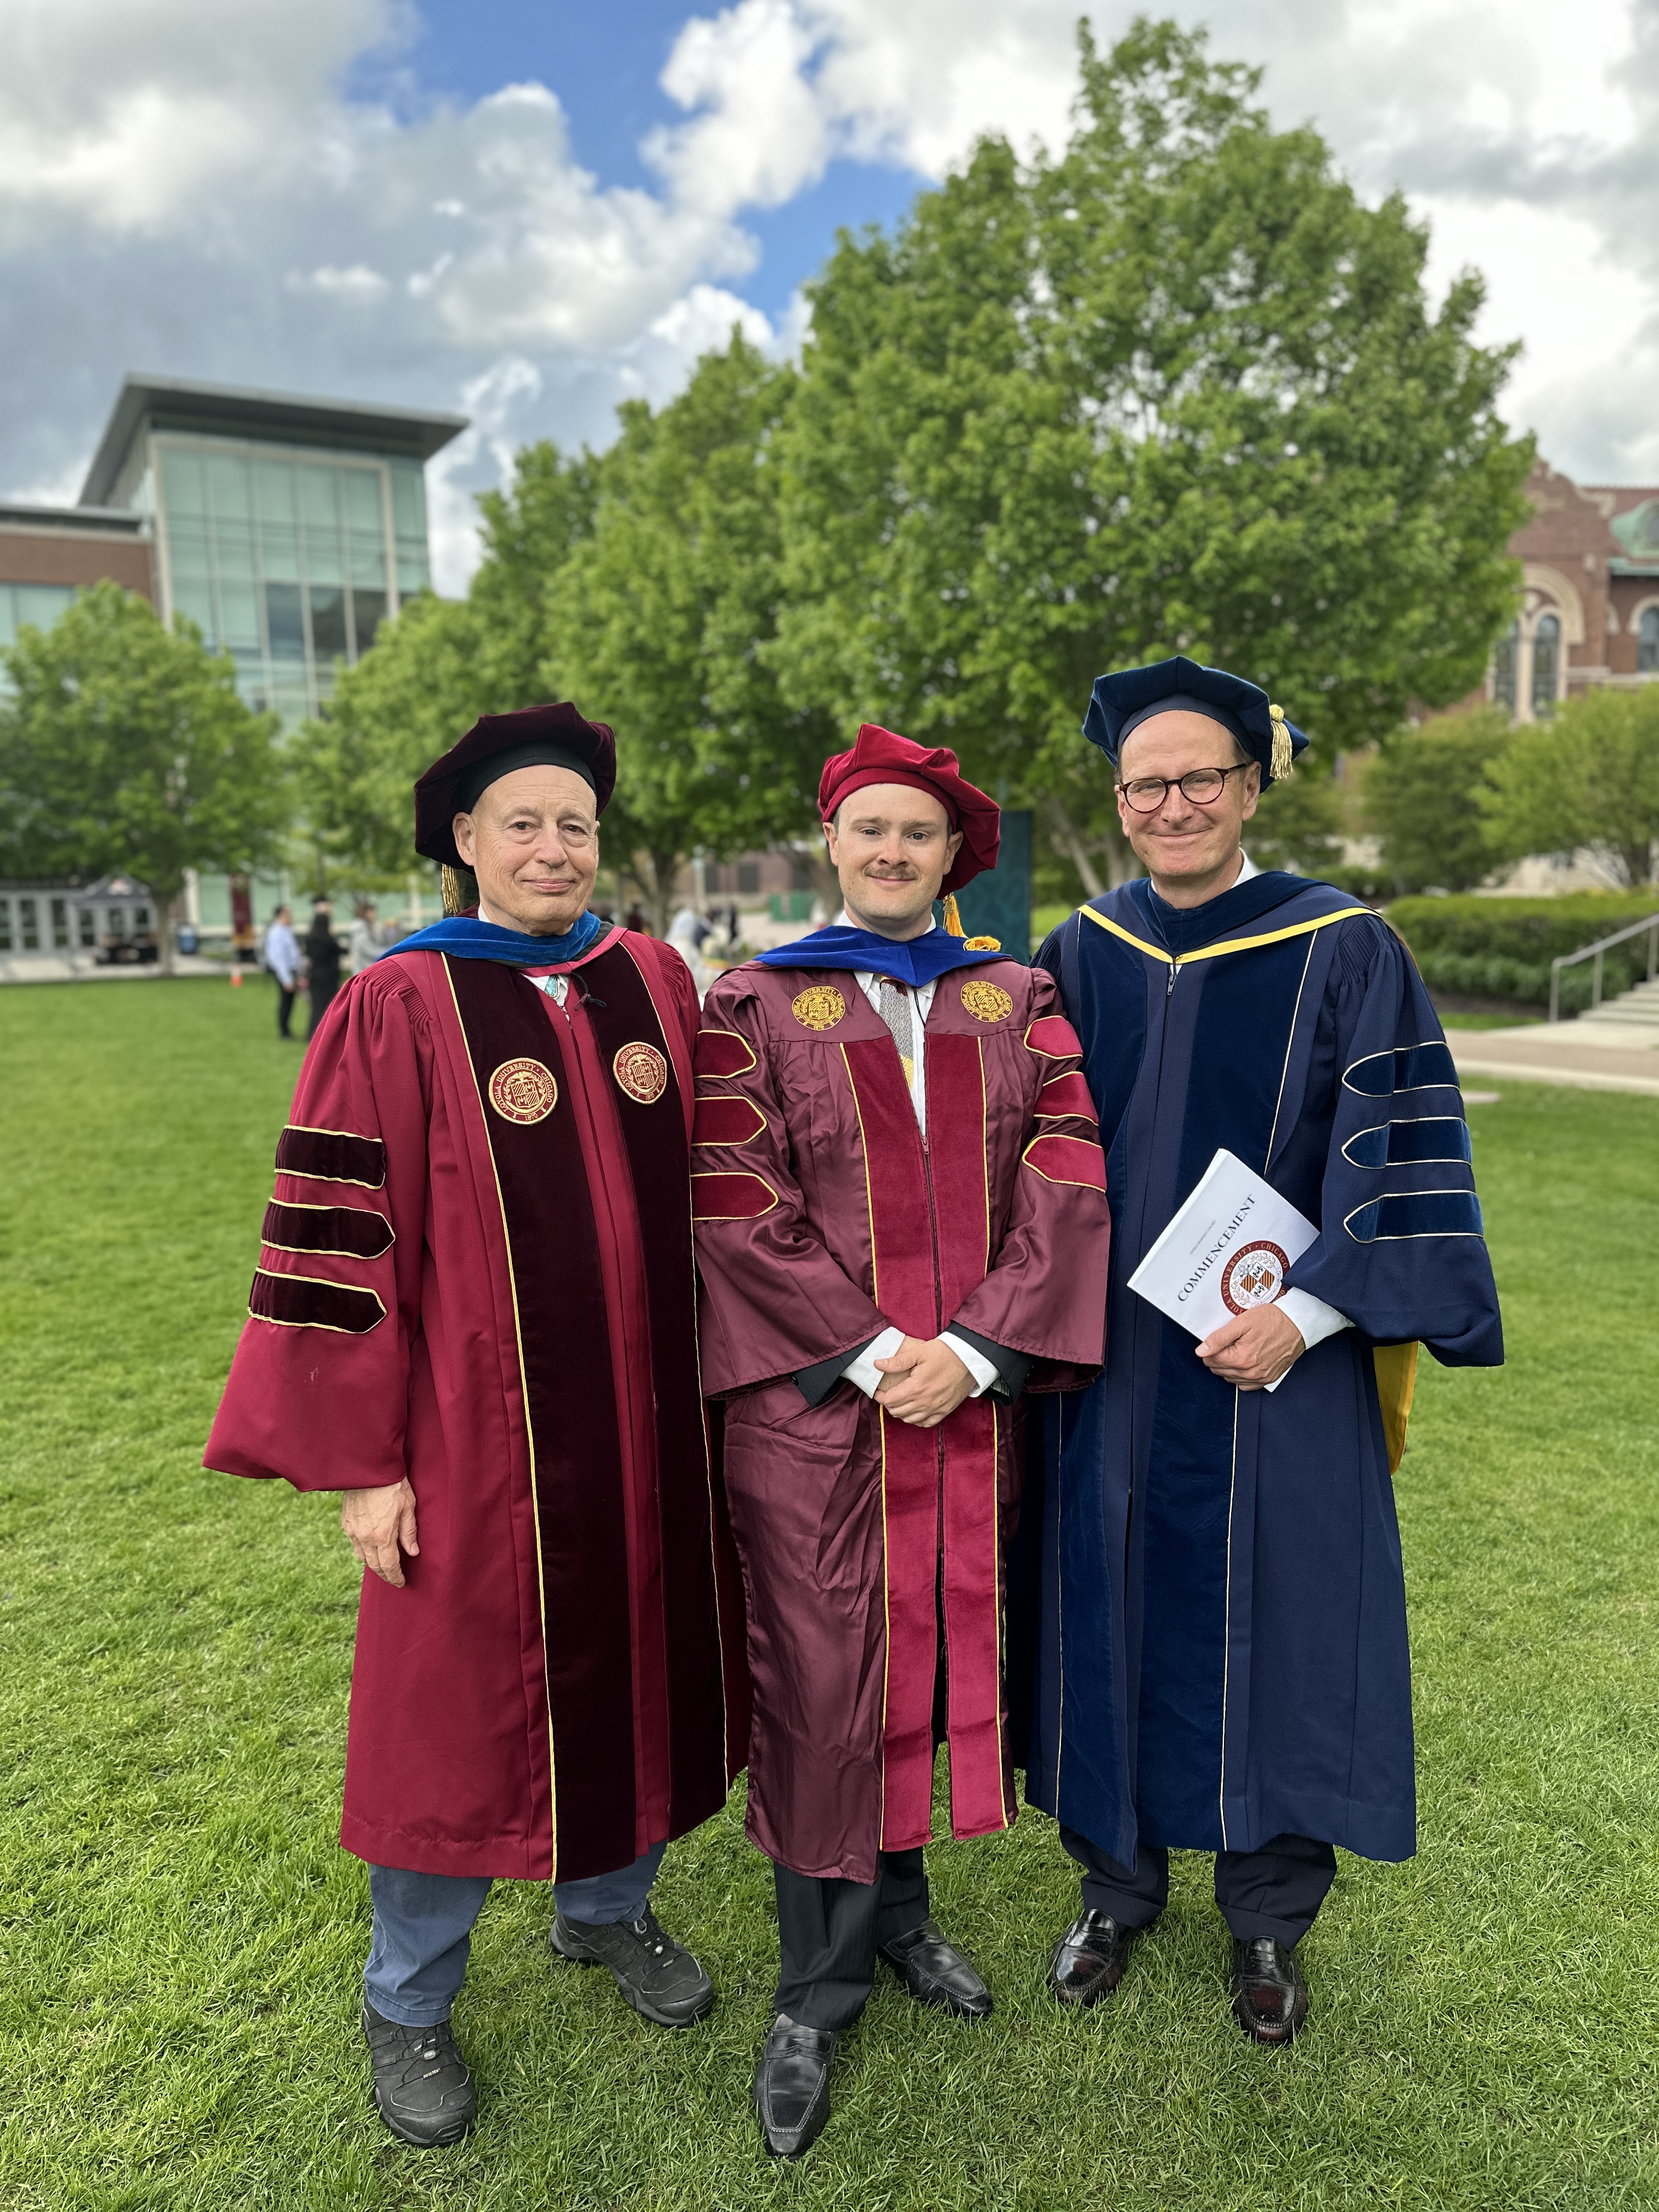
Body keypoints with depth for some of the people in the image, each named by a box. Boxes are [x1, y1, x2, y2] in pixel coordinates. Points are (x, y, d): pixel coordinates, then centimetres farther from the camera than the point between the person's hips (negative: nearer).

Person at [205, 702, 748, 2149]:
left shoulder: (657, 981, 3)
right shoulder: (399, 1009, -9)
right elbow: (340, 1239, -9)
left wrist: (721, 1375, 10)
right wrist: (361, 1460, -9)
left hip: (649, 1419, 4)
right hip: (481, 1431, -4)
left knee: (636, 1663, 18)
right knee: (457, 1697, 11)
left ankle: (608, 1907, 46)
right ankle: (408, 2003, 37)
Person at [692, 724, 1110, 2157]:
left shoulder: (1017, 1000, 6)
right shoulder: (755, 1005, -1)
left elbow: (1067, 1178, -3)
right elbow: (738, 1207, -8)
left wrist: (973, 1350, -13)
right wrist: (875, 1356, -13)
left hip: (973, 1394, 3)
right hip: (814, 1401, -2)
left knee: (932, 1650, 15)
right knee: (822, 1684, 5)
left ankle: (898, 1909, 40)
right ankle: (817, 1992, 25)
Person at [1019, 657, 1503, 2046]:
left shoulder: (1344, 953, -6)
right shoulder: (1079, 955, 4)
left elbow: (1402, 1154, -9)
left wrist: (1307, 1314, -19)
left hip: (1280, 1366, -2)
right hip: (1107, 1366, 3)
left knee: (1274, 1631, 10)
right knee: (1112, 1620, 13)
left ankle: (1270, 1918, 34)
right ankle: (1118, 1886, 36)